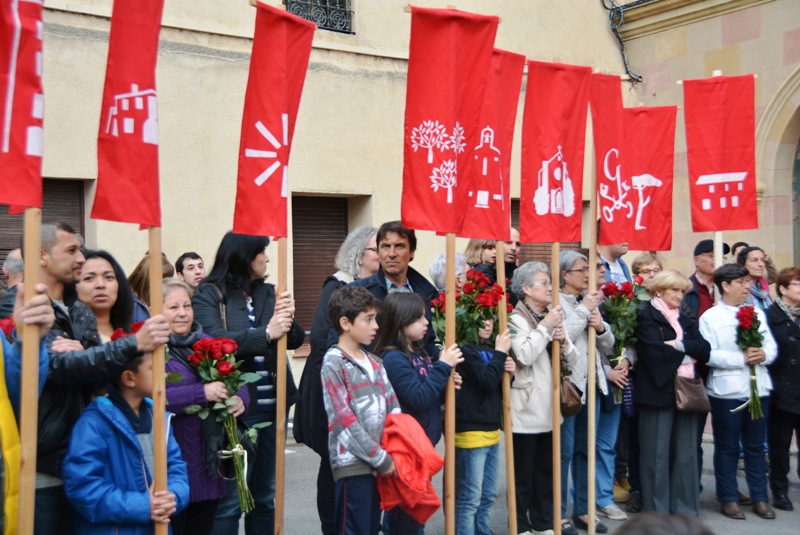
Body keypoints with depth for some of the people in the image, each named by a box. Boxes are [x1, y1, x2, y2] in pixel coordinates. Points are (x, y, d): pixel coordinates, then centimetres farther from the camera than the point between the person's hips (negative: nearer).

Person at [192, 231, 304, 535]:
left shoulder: (268, 293, 9)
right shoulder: (208, 294, -5)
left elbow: (296, 339, 6)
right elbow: (214, 341, -19)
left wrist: (287, 317, -14)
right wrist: (266, 334, -20)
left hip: (271, 407, 6)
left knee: (265, 496, 16)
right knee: (229, 499, 1)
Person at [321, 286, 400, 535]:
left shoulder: (374, 362, 13)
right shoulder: (333, 363, -9)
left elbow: (393, 407, 13)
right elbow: (344, 419, -15)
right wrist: (381, 458, -13)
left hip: (379, 462, 7)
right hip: (352, 462, -7)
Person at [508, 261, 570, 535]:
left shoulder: (552, 317, 14)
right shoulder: (516, 319, -8)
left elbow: (571, 361, 11)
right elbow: (524, 355, -25)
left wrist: (563, 340, -8)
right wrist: (545, 327, -18)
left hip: (549, 409, 7)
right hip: (527, 410, -7)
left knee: (546, 470, 15)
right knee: (523, 473, 2)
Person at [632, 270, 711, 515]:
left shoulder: (684, 320, 19)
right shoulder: (646, 316, -2)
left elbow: (705, 350, 4)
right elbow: (654, 352, -17)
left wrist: (679, 345, -12)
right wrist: (687, 355, -4)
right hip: (658, 391, -6)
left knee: (685, 454, 9)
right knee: (658, 455, 0)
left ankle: (685, 509, 17)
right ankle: (657, 511, 8)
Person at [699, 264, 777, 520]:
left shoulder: (757, 313, 11)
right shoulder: (710, 317, -4)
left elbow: (771, 345, 8)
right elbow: (708, 355, -13)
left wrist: (764, 355, -13)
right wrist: (741, 358, -18)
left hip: (758, 389, 4)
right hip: (726, 391, -4)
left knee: (756, 446, 12)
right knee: (727, 448, 6)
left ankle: (760, 498, 21)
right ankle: (729, 499, 15)